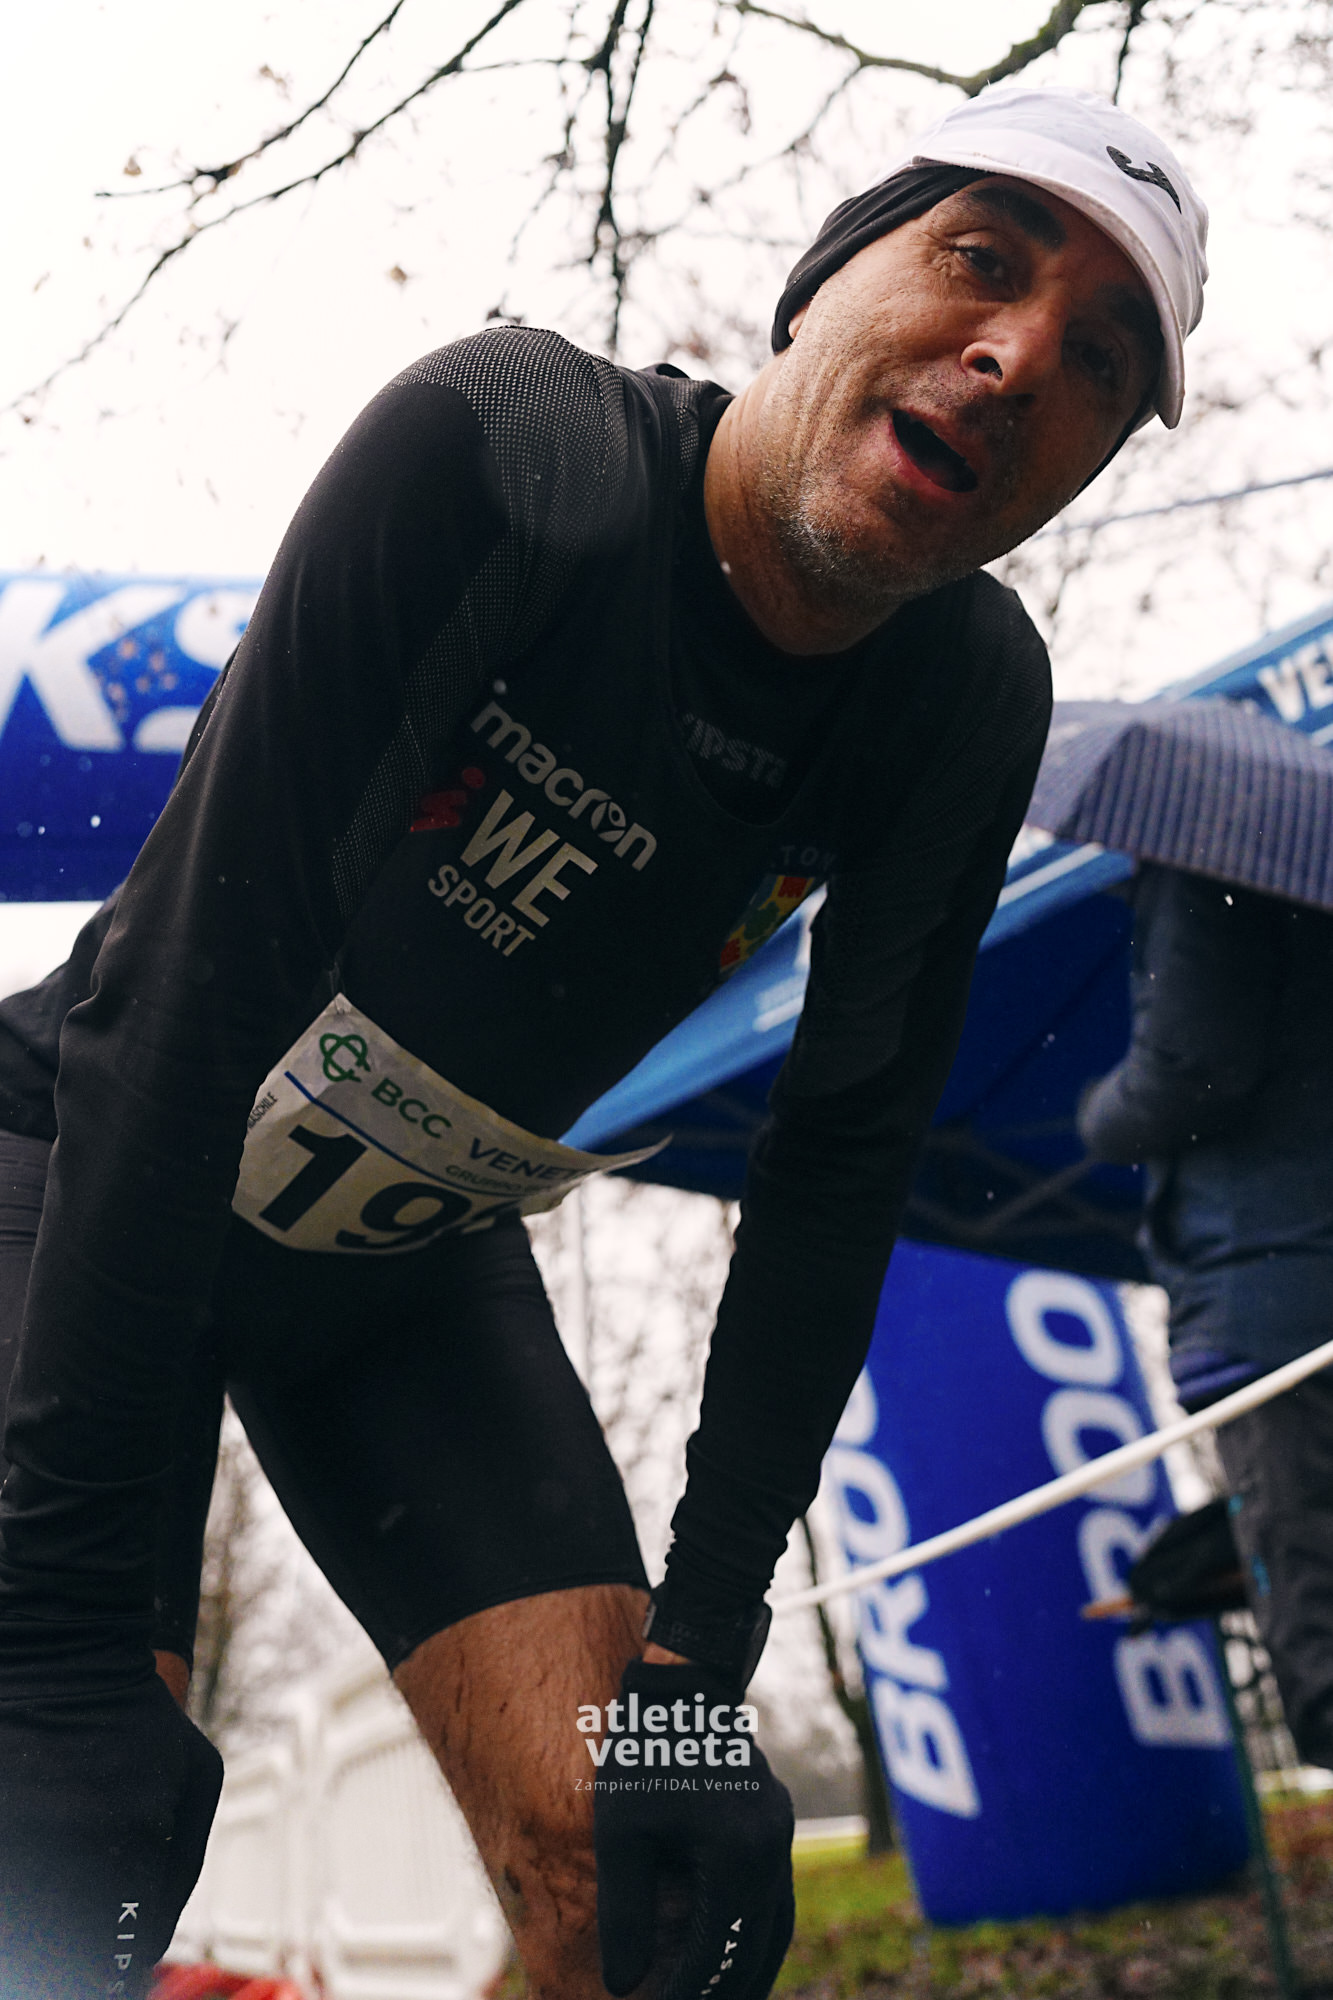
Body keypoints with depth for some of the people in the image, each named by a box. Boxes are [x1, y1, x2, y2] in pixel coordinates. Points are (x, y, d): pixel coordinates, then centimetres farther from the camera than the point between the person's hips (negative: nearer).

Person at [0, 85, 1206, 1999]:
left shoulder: (968, 711, -14)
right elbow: (199, 996, -32)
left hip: (417, 1272, 4)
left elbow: (839, 1167, -8)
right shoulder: (503, 447, -29)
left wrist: (696, 1660, -14)